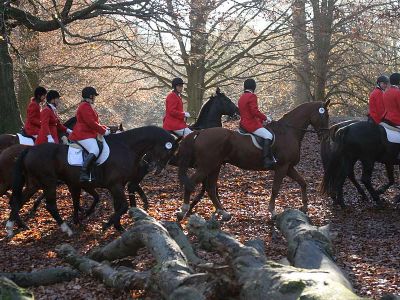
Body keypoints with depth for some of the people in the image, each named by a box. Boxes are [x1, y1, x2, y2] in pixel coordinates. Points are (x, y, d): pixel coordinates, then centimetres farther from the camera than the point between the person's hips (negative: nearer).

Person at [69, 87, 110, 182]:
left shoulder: (88, 106, 22)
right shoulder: (85, 106, -12)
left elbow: (94, 122, 28)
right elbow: (91, 123, -20)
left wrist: (104, 128, 16)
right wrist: (103, 131, -13)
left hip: (89, 134, 12)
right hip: (84, 135, -12)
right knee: (95, 151, -30)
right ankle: (83, 173, -38)